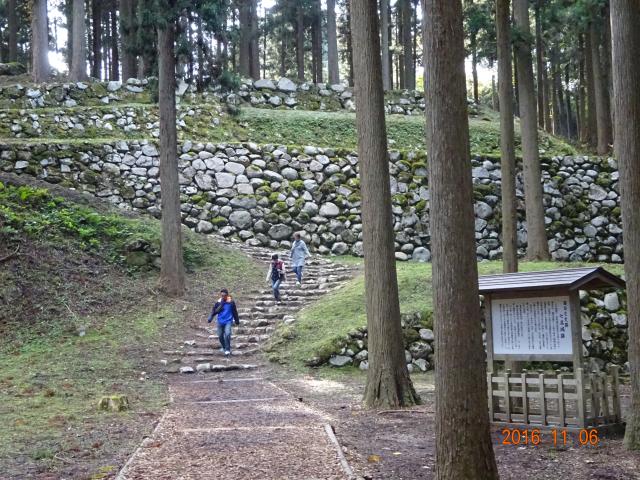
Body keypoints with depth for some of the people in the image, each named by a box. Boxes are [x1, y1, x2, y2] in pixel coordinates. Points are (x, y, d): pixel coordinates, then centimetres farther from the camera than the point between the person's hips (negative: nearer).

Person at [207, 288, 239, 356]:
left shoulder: (231, 302, -5)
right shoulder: (218, 302, -3)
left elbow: (235, 312, 5)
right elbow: (214, 311, -4)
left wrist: (237, 320, 12)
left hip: (228, 321, -3)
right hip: (220, 322, 3)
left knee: (227, 334, -22)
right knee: (220, 336, 10)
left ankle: (227, 350, -14)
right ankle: (224, 347, 36)